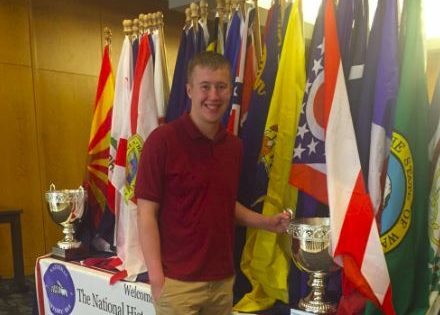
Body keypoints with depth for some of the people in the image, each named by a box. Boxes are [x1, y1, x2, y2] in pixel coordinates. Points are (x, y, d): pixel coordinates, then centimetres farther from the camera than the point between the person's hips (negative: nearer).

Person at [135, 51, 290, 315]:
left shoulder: (234, 146, 6)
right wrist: (156, 278, -15)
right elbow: (147, 213, -12)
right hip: (179, 282, -5)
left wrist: (267, 222, 3)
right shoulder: (162, 140, -12)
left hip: (223, 279, 6)